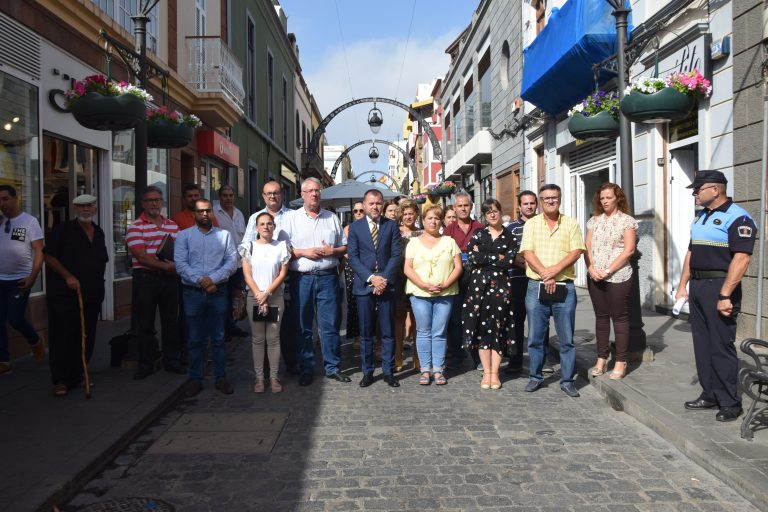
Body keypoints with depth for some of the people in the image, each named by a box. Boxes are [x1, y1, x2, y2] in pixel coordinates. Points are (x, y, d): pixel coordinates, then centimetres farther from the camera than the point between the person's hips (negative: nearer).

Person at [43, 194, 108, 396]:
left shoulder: (99, 233, 14)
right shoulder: (63, 229, -4)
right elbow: (49, 257, -8)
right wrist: (68, 276, -16)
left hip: (92, 295, 6)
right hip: (64, 295, -6)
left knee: (86, 339, 10)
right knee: (62, 338, -1)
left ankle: (77, 375, 22)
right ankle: (60, 381, 6)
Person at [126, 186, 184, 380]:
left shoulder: (173, 225, 12)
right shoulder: (135, 227, -5)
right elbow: (142, 257, -13)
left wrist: (177, 265, -8)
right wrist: (166, 266, -17)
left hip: (169, 277, 4)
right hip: (146, 278, -4)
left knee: (171, 320, 11)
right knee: (145, 323, 5)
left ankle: (172, 360, 22)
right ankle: (146, 364, 16)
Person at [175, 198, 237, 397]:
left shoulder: (224, 235, 8)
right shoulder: (184, 236, 6)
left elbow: (232, 262, -2)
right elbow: (180, 264, -4)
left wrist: (213, 279, -14)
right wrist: (200, 281, -15)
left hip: (218, 291, 0)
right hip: (192, 292, 0)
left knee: (218, 337, 6)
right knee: (195, 339, 5)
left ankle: (221, 378, 14)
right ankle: (195, 379, 14)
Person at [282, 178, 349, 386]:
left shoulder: (332, 218, 12)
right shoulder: (292, 218, 6)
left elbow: (344, 247, 13)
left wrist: (332, 251, -6)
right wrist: (303, 252, -11)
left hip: (327, 277, 1)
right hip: (301, 278, -1)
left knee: (330, 324, 2)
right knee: (303, 326, 5)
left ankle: (332, 367, 14)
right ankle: (306, 369, 16)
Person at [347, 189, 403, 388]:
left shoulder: (392, 225, 7)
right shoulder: (355, 227, 6)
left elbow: (397, 255, 1)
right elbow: (352, 257, -1)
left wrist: (384, 278, -11)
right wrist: (371, 278, -12)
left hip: (386, 285, 0)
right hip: (364, 286, 0)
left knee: (388, 332, 4)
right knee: (366, 332, 6)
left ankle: (388, 372, 14)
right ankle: (367, 372, 16)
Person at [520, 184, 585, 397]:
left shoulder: (571, 224, 7)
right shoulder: (531, 224, 7)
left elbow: (576, 252, -4)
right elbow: (527, 253, -3)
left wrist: (554, 270, -16)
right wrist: (545, 275, -15)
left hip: (564, 287, 0)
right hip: (536, 286, 0)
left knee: (566, 338, 4)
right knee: (535, 337, 7)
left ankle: (567, 380, 15)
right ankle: (535, 377, 21)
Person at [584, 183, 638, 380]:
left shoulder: (627, 220, -2)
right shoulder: (593, 221, 12)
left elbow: (629, 250, -10)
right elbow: (587, 248, 9)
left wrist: (608, 271, -15)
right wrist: (591, 268, -8)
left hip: (618, 277, -5)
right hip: (595, 277, 5)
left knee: (619, 317, 1)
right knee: (601, 317, 10)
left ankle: (621, 361, 8)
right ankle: (601, 358, 17)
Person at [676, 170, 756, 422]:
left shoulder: (737, 217, -12)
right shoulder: (700, 217, 15)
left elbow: (741, 259, -20)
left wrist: (725, 295, -24)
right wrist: (682, 286, 14)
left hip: (718, 287, -8)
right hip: (697, 286, 9)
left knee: (721, 346, -3)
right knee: (702, 344, 13)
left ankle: (730, 403, 9)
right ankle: (710, 395, 24)